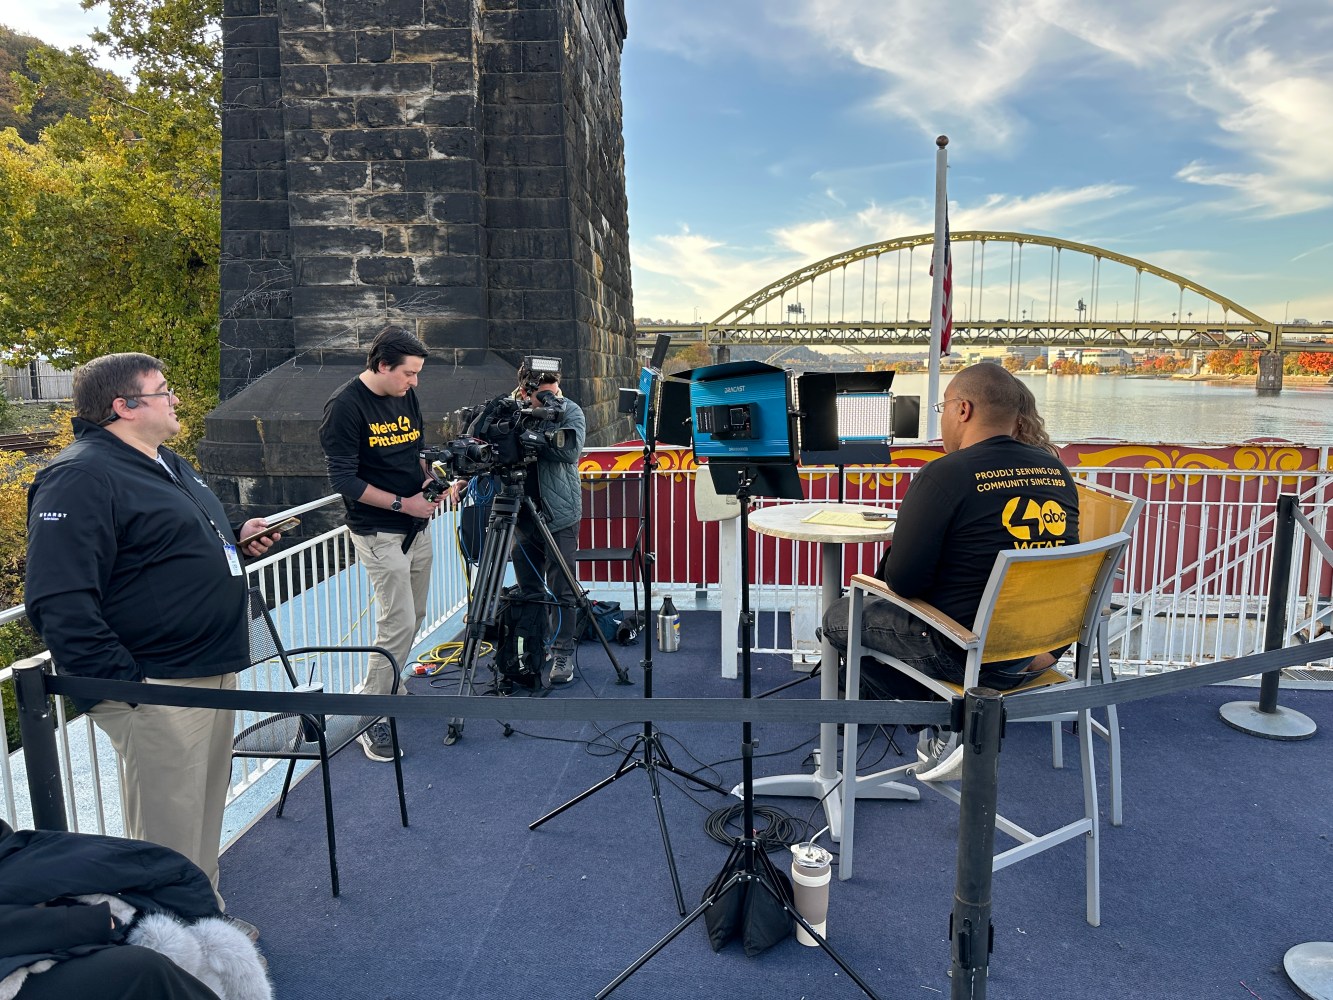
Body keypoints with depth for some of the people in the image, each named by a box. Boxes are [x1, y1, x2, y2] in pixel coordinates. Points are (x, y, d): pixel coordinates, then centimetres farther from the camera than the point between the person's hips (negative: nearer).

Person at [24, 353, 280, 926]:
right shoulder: (81, 479, -17)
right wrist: (123, 681, -23)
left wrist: (237, 537, 13)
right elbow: (60, 602, -23)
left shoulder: (169, 465, 15)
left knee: (206, 813, 22)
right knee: (169, 838, 1)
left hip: (214, 672, 10)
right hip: (159, 689, -10)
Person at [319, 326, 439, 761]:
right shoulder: (344, 405, -15)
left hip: (417, 527, 8)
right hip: (379, 534, -8)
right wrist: (401, 503, -19)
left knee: (413, 619, 15)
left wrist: (430, 479, -1)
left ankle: (390, 689, 34)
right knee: (398, 624, -10)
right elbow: (344, 478, -17)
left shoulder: (406, 396, 7)